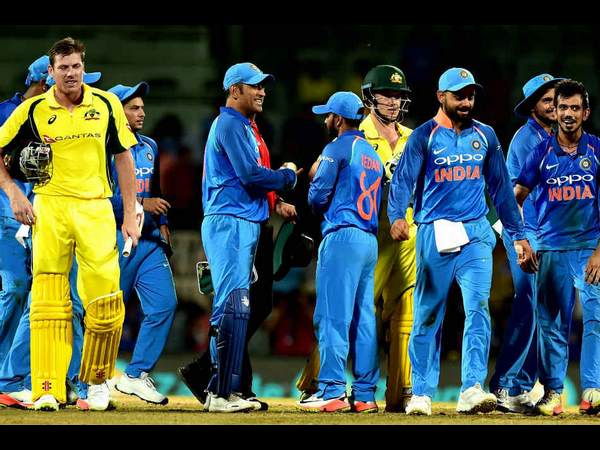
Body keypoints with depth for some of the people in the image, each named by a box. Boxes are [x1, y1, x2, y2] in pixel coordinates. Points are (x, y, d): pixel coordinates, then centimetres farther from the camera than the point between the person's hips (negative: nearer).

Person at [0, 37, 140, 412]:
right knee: (49, 302, -6)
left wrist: (130, 215, 7)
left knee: (106, 301, -7)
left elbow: (123, 157, 11)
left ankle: (98, 380, 13)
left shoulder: (107, 104, 6)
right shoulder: (33, 110, 3)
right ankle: (48, 391, -6)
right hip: (49, 208, -1)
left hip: (96, 208, 1)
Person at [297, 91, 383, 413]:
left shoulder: (337, 149, -5)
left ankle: (333, 391, -14)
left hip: (342, 235, -8)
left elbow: (318, 195, -10)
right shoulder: (372, 154, 19)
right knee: (364, 318, 7)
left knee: (332, 315, -9)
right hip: (370, 239, 8)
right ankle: (365, 393, 6)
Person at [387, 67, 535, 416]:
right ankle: (422, 393, 12)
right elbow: (403, 179, -12)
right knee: (428, 315, 4)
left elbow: (501, 187, 15)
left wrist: (519, 235, 13)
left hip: (476, 233, 2)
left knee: (479, 306, -13)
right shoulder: (425, 136, -1)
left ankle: (473, 389, -19)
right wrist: (397, 215, -31)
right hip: (434, 233, -2)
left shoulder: (485, 136, 11)